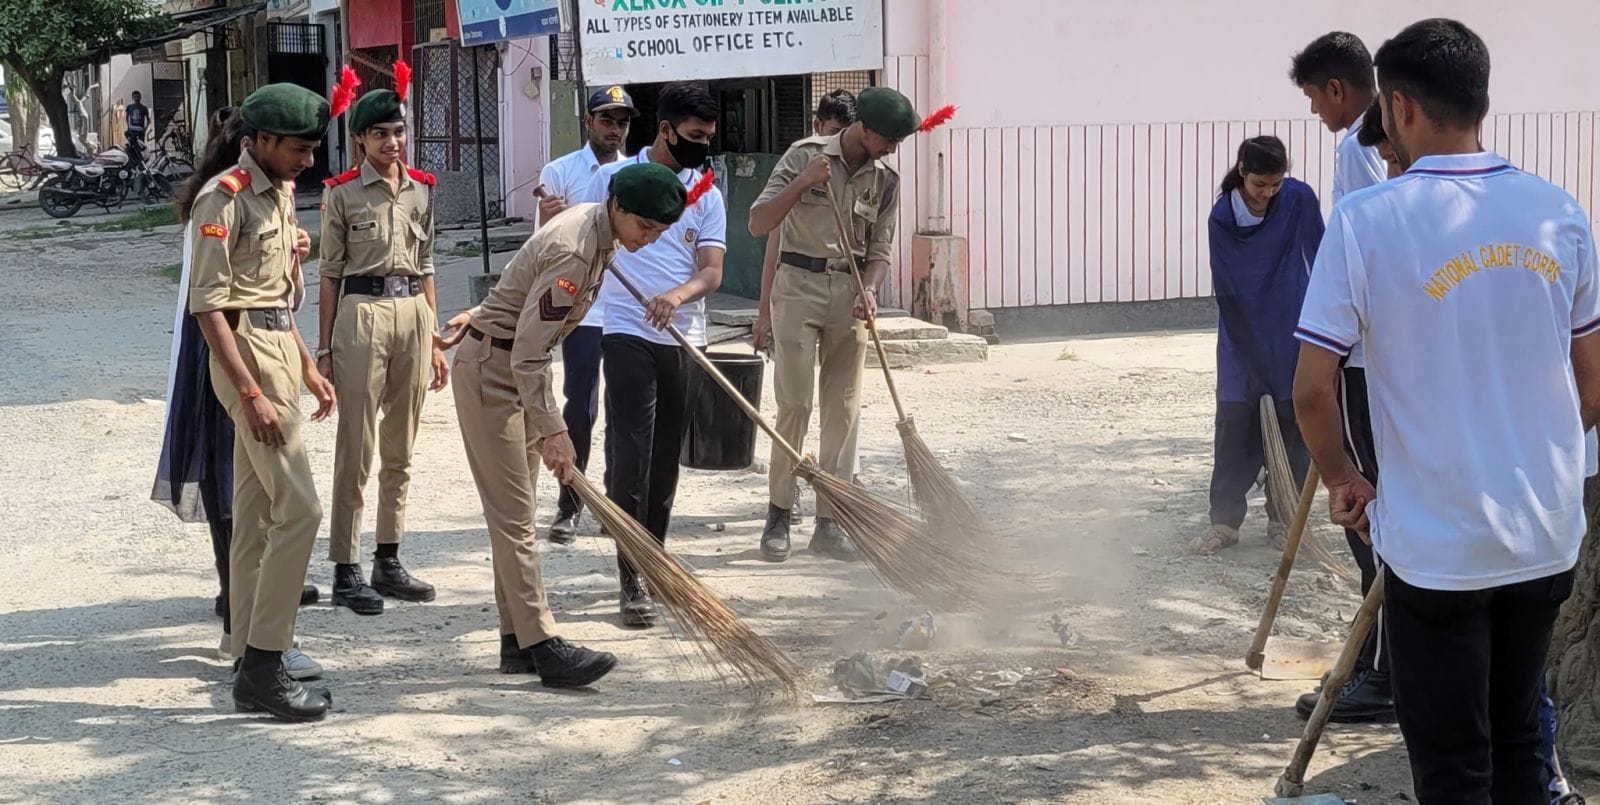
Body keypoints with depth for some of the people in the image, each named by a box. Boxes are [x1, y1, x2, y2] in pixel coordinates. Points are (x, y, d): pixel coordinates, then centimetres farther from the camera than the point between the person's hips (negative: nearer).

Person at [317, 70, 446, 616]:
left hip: (413, 312, 5)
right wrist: (325, 349, -4)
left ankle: (388, 563, 19)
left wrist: (435, 340, 12)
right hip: (361, 312, -5)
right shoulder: (342, 193, -3)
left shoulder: (421, 188, 10)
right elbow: (330, 273, -1)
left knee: (401, 448, 10)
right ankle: (346, 571, 1)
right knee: (356, 450, -4)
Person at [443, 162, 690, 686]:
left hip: (517, 363, 10)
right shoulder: (573, 252, -28)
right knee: (513, 513, -9)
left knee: (515, 511, 10)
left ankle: (517, 640, 15)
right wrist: (552, 431, -27)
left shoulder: (595, 223, 2)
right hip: (490, 368, -10)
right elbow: (527, 355, -28)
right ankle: (541, 645, -10)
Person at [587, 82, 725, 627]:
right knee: (630, 456, -8)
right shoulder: (613, 178, 1)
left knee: (666, 458, 11)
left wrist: (678, 295, -22)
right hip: (629, 335, -4)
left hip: (685, 341, 4)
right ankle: (632, 581, -7)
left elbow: (711, 271, -1)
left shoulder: (706, 193, 8)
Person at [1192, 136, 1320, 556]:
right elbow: (1226, 291, -11)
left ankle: (1284, 519, 15)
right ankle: (1225, 519, 4)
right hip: (1242, 336, 0)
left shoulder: (1300, 200, -10)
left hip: (1292, 334, 1)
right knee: (1234, 423, -3)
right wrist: (1253, 355, -14)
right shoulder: (1222, 218, -12)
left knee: (1292, 423, 4)